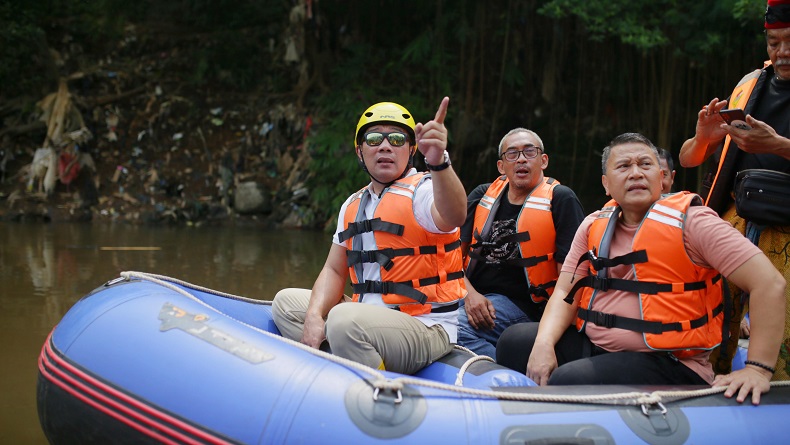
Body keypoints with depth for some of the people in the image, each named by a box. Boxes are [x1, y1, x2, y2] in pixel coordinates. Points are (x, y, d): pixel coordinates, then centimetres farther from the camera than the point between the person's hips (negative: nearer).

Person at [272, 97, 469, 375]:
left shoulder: (423, 191, -10)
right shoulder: (352, 206, 14)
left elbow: (453, 217, -35)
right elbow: (334, 271, 14)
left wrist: (438, 162, -54)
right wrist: (314, 317, -6)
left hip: (425, 329, -8)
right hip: (369, 318, 8)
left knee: (345, 319, -33)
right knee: (287, 302, 9)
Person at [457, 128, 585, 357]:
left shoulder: (561, 200, 0)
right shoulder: (482, 196, 14)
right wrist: (470, 293, -9)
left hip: (518, 303, -6)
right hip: (472, 296, 6)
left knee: (454, 328, -32)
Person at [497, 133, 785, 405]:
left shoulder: (689, 221, -11)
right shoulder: (594, 226, 9)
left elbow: (770, 282, -16)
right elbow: (566, 292, 8)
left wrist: (758, 369, -22)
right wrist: (544, 345, -13)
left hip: (667, 363, -7)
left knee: (569, 380, -29)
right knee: (515, 341, -6)